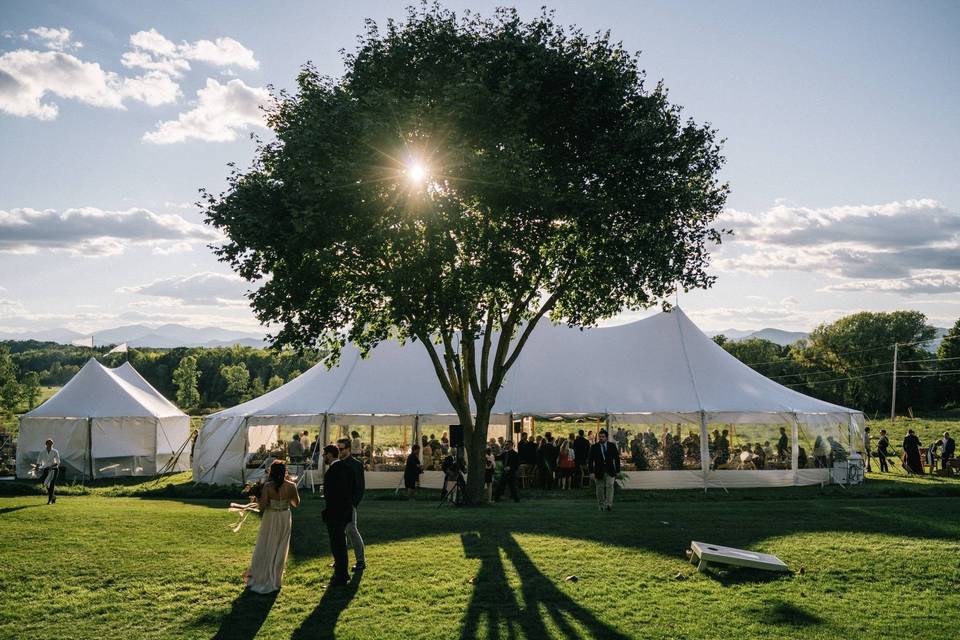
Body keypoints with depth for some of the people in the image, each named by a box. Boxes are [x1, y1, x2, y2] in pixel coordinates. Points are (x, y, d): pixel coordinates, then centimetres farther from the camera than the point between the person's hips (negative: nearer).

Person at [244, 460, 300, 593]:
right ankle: (274, 581, 22)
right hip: (285, 519, 2)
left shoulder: (267, 486, -15)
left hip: (270, 519, -1)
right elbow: (296, 503, 3)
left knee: (264, 549, 13)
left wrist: (257, 496, 1)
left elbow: (262, 507, -16)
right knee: (280, 550, 14)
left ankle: (257, 579, 21)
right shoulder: (290, 486, -9)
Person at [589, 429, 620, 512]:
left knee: (610, 486, -17)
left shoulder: (612, 446, 4)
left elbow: (617, 458, 8)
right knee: (600, 489, 4)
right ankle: (601, 505, 16)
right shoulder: (594, 447, 1)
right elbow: (591, 460, -1)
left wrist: (617, 471, 4)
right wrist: (592, 472, -9)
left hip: (610, 471, 0)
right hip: (599, 472, 0)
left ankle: (609, 504, -18)